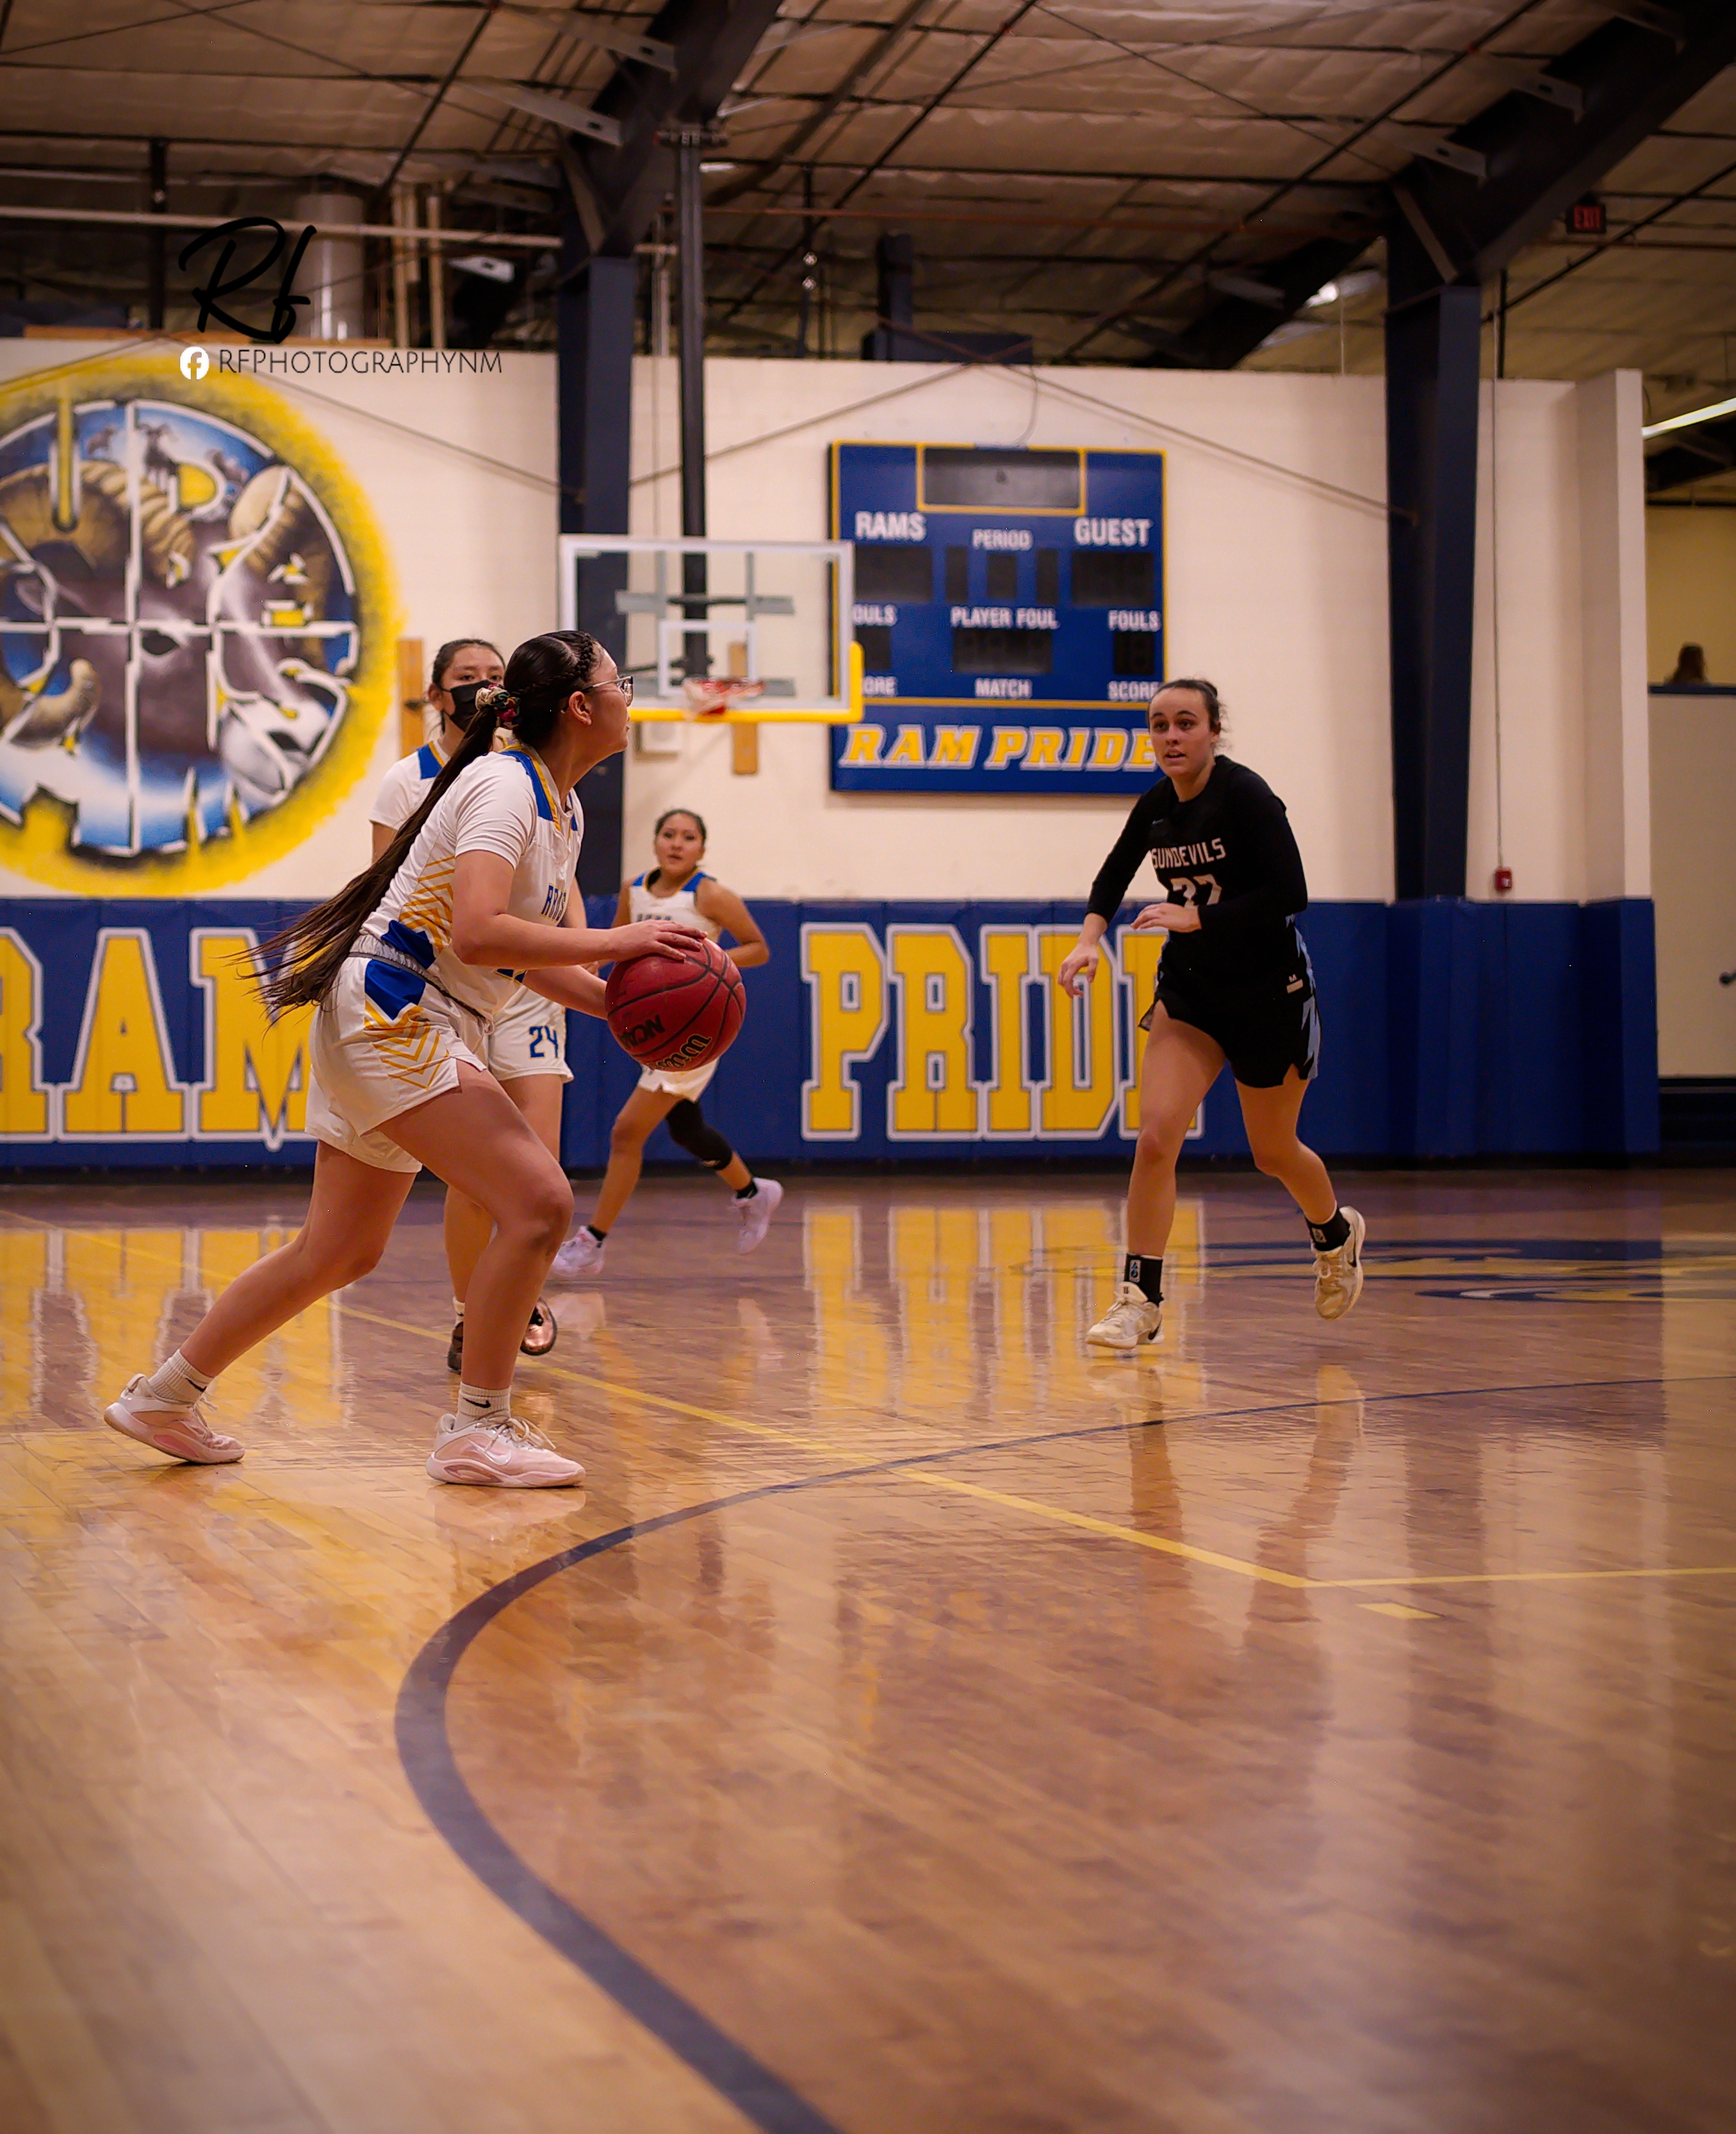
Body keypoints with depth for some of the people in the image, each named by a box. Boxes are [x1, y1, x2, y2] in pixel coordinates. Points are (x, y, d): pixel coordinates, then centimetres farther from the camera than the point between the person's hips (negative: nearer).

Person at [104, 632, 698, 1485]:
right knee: (538, 1202, -18)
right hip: (388, 1008, -10)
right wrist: (615, 942, -24)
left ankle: (162, 1399, 27)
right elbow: (478, 934, -27)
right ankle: (477, 1430, -9)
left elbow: (531, 950, 19)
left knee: (339, 1253, 15)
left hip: (424, 1029, 10)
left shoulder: (561, 810, 15)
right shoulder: (503, 784, -14)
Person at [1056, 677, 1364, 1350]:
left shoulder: (1245, 795, -18)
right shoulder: (1155, 807, -1)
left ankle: (1337, 1233, 43)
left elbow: (1289, 893, -25)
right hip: (1191, 989, 4)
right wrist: (1090, 939, -1)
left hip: (1270, 991, -4)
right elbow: (1112, 878, 17)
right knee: (1155, 1135, -14)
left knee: (1273, 1152, 11)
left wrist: (1196, 918, -28)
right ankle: (1139, 1299, -9)